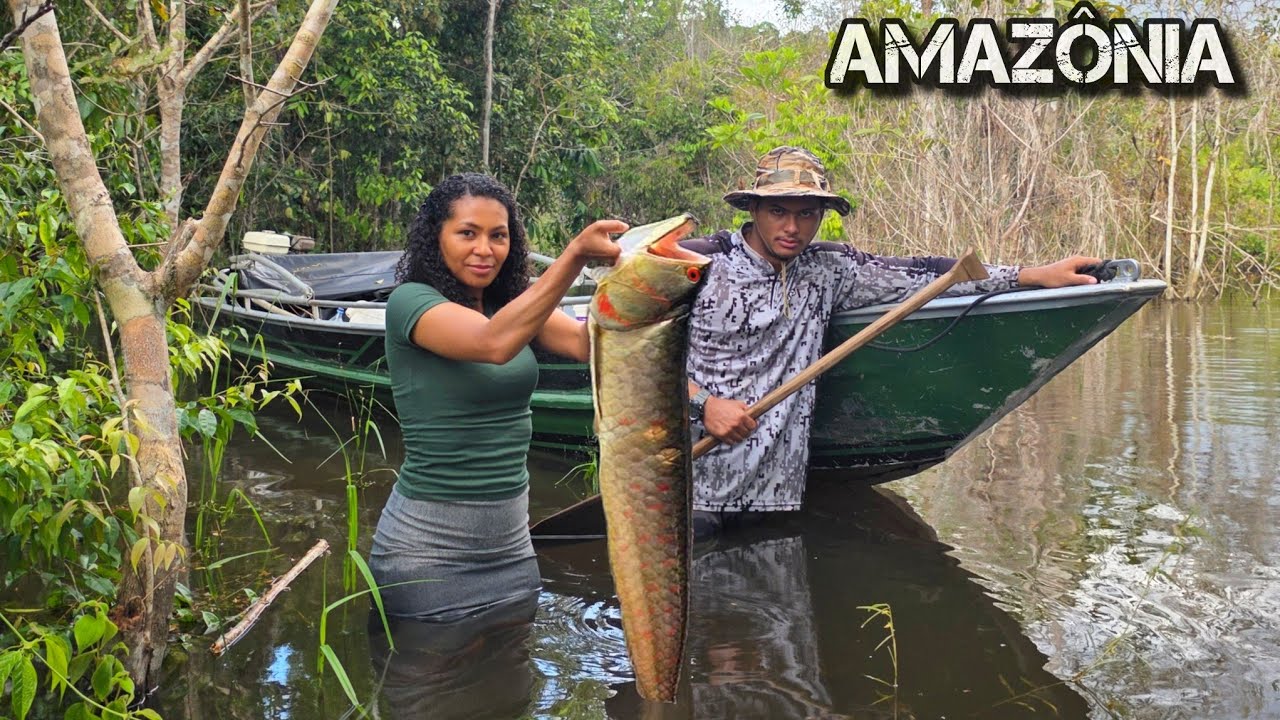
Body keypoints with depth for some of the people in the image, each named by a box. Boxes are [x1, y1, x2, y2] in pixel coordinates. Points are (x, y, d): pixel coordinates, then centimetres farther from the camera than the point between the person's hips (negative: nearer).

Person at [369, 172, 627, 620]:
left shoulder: (510, 303, 6)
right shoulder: (410, 302, -13)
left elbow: (585, 343, -11)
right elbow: (494, 344, -32)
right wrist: (575, 255, -39)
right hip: (427, 546, -6)